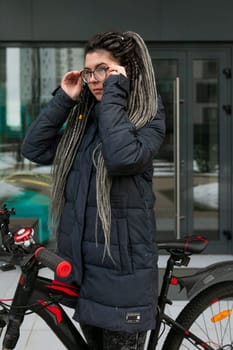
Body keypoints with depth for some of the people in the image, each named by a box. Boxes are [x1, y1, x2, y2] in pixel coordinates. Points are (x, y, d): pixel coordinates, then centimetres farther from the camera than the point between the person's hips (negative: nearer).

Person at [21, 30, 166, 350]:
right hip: (82, 260, 6)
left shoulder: (149, 119, -8)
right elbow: (34, 150, 2)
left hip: (121, 266, -6)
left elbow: (122, 159, -29)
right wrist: (64, 99, -2)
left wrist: (114, 93, -20)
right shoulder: (83, 117, 9)